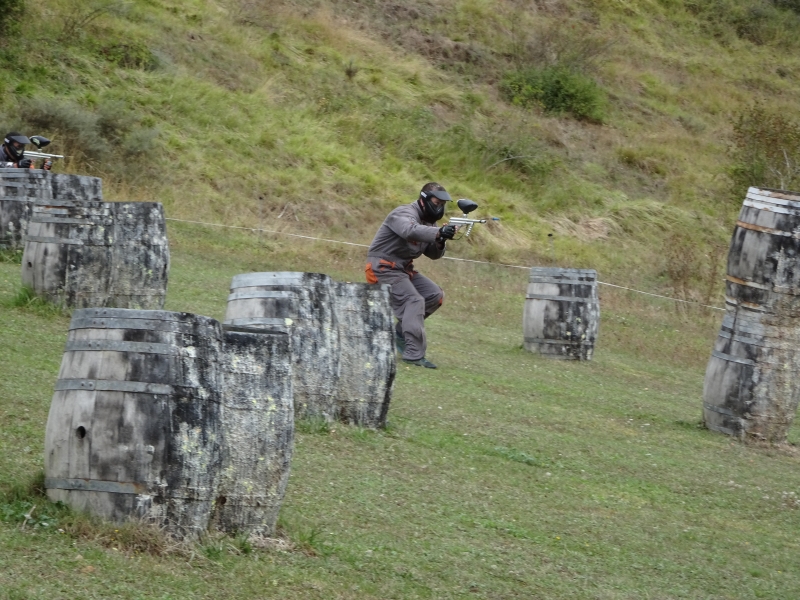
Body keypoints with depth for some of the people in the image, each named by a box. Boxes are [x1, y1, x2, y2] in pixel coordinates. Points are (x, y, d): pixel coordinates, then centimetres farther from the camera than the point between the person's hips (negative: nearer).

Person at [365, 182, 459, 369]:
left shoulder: (428, 222, 10)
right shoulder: (405, 214, -18)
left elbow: (433, 254, 7)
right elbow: (410, 231, -42)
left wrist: (440, 242, -16)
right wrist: (438, 232, -57)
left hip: (404, 269, 9)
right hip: (384, 268, -9)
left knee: (435, 296, 2)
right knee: (414, 301, -22)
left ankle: (401, 332, 12)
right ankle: (414, 354, -28)